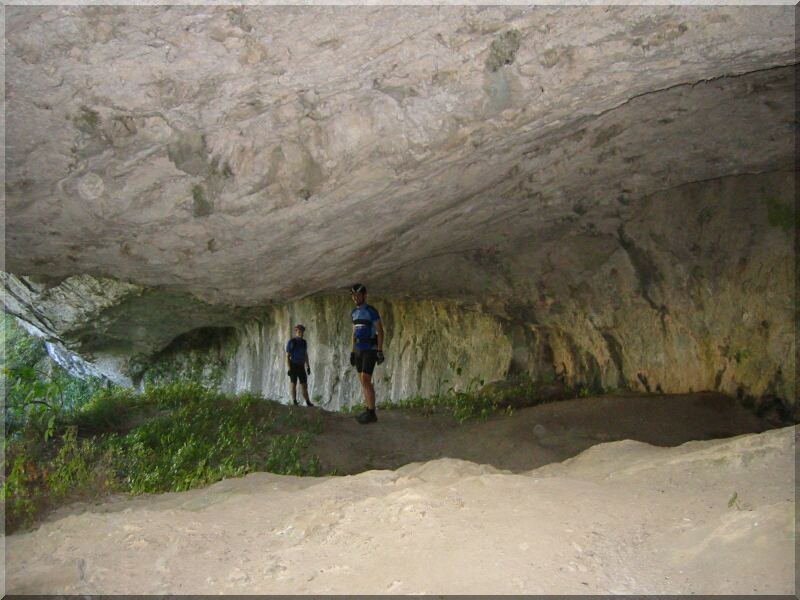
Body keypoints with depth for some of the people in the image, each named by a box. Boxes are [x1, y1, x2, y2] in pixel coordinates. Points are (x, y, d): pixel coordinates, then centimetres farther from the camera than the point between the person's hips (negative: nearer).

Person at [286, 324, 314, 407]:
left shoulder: (304, 342, 7)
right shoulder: (291, 342, -12)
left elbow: (306, 355, 13)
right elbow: (287, 356, -12)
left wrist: (308, 367, 9)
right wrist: (289, 369, -17)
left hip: (301, 367, 5)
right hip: (293, 366, -5)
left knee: (304, 385, 3)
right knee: (294, 385, -2)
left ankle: (308, 403, 7)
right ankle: (295, 403, 5)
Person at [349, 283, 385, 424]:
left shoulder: (372, 311, -12)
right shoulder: (354, 313, 13)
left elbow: (380, 331, -13)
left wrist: (380, 352, -18)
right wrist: (352, 352, 15)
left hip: (370, 350, -8)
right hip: (359, 350, 8)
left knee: (366, 381, -14)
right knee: (364, 381, 8)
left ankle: (371, 413, -10)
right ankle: (369, 411, 14)